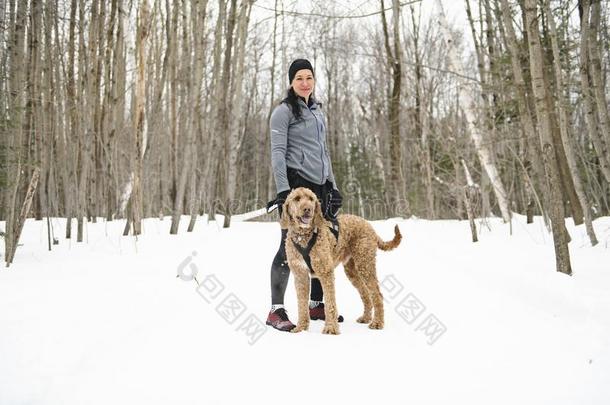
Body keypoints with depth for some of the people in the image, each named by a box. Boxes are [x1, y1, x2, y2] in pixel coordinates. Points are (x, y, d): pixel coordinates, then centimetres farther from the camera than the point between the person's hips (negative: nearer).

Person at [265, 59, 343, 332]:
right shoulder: (284, 111, -2)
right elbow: (278, 152, -10)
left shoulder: (317, 111, 21)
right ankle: (276, 310, -2)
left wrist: (333, 185, 19)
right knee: (290, 245, -8)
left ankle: (316, 304, 19)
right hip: (296, 182, -7)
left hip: (319, 185, 7)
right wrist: (282, 189, -19)